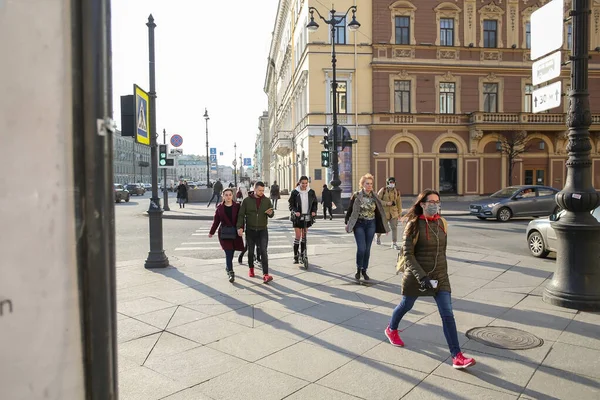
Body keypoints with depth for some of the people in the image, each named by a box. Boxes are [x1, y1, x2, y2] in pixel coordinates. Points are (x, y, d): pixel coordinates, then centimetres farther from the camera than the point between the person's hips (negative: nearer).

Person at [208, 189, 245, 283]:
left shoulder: (237, 206, 2)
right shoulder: (219, 208, 3)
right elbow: (216, 221, 8)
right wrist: (211, 232, 11)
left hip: (235, 233, 1)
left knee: (231, 252, 12)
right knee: (228, 253, -10)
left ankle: (228, 267, 37)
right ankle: (231, 273, -8)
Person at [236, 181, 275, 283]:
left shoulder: (267, 200, 2)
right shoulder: (247, 200, -3)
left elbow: (271, 215, 7)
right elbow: (241, 215, -2)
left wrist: (271, 213, -17)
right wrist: (240, 227, -14)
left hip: (262, 230, 0)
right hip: (250, 230, 0)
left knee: (263, 251, -9)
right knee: (250, 251, 13)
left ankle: (265, 274, -12)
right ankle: (251, 268, 36)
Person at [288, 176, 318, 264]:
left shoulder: (311, 192, 1)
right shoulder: (294, 192, -6)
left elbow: (315, 203, 9)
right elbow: (291, 204, -3)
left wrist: (314, 211, -8)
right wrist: (295, 211, -21)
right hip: (297, 217, -3)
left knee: (304, 236, 9)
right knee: (298, 236, -5)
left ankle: (302, 255, 19)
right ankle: (295, 256, 3)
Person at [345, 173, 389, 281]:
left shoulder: (374, 197, 4)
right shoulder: (356, 196, -6)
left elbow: (379, 212, 9)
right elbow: (350, 210, 0)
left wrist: (384, 227, 9)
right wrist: (347, 223, -3)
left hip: (371, 225, 3)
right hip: (359, 224, -3)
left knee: (367, 249, 7)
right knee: (361, 248, -11)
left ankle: (364, 270, 20)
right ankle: (358, 269, 9)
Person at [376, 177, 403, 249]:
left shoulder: (397, 191, 4)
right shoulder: (383, 190, -7)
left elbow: (399, 202, 10)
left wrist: (400, 213, 11)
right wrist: (386, 203, -20)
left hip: (394, 213, 3)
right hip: (384, 212, -3)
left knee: (394, 228, -6)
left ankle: (394, 244, 0)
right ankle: (378, 236, 40)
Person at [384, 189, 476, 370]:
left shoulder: (442, 223, 1)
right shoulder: (414, 225, -14)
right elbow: (408, 254, -17)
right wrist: (421, 276, -25)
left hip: (440, 276, 4)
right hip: (417, 275, -3)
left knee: (447, 314, -3)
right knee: (406, 305, 18)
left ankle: (457, 356, 2)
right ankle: (391, 329, 46)